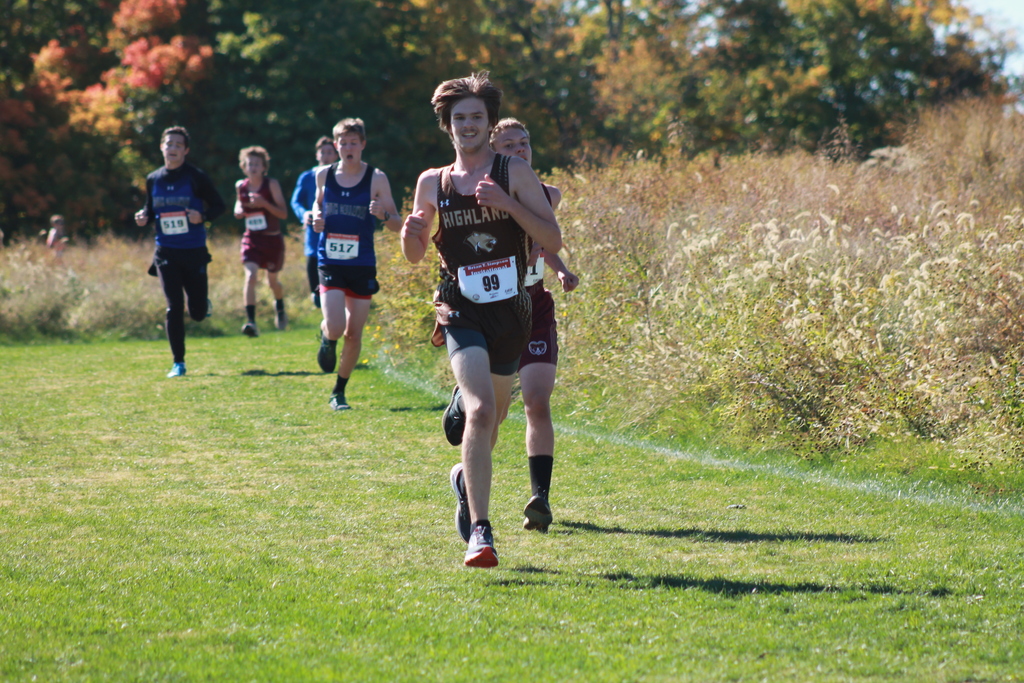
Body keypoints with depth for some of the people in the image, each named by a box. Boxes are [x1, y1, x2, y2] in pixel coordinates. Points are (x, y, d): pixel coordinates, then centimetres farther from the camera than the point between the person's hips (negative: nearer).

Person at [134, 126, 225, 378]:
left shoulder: (196, 177, -5)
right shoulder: (153, 179, 6)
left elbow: (219, 205, -1)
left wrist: (202, 217, -20)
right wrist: (143, 217, -5)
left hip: (194, 252, -2)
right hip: (166, 252, 2)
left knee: (198, 313, 2)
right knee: (174, 308, -7)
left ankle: (201, 302, 40)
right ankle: (178, 363, 2)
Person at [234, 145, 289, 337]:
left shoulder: (271, 184, -9)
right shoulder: (240, 186, 1)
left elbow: (284, 213, -11)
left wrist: (264, 203, -26)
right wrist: (239, 210, -5)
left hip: (273, 239, -1)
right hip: (251, 239, 1)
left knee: (272, 280, 17)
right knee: (251, 276, -21)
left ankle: (280, 307, 51)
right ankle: (251, 323, -27)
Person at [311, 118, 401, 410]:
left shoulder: (376, 179, -3)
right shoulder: (323, 175, 3)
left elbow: (398, 224, -1)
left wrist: (383, 214, -23)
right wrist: (316, 217, 0)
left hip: (362, 266, 0)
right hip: (330, 263, 0)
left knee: (353, 335, 4)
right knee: (335, 328, -16)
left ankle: (339, 392, 22)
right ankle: (326, 338, 23)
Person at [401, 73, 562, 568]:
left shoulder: (514, 173, 1)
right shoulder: (432, 183, 5)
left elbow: (553, 240, -3)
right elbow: (416, 256, 15)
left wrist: (508, 205, -17)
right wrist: (409, 234, -8)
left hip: (511, 311, 2)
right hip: (462, 310, -2)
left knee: (492, 417, 16)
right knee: (480, 411, -22)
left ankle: (466, 478, 49)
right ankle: (479, 532, -25)